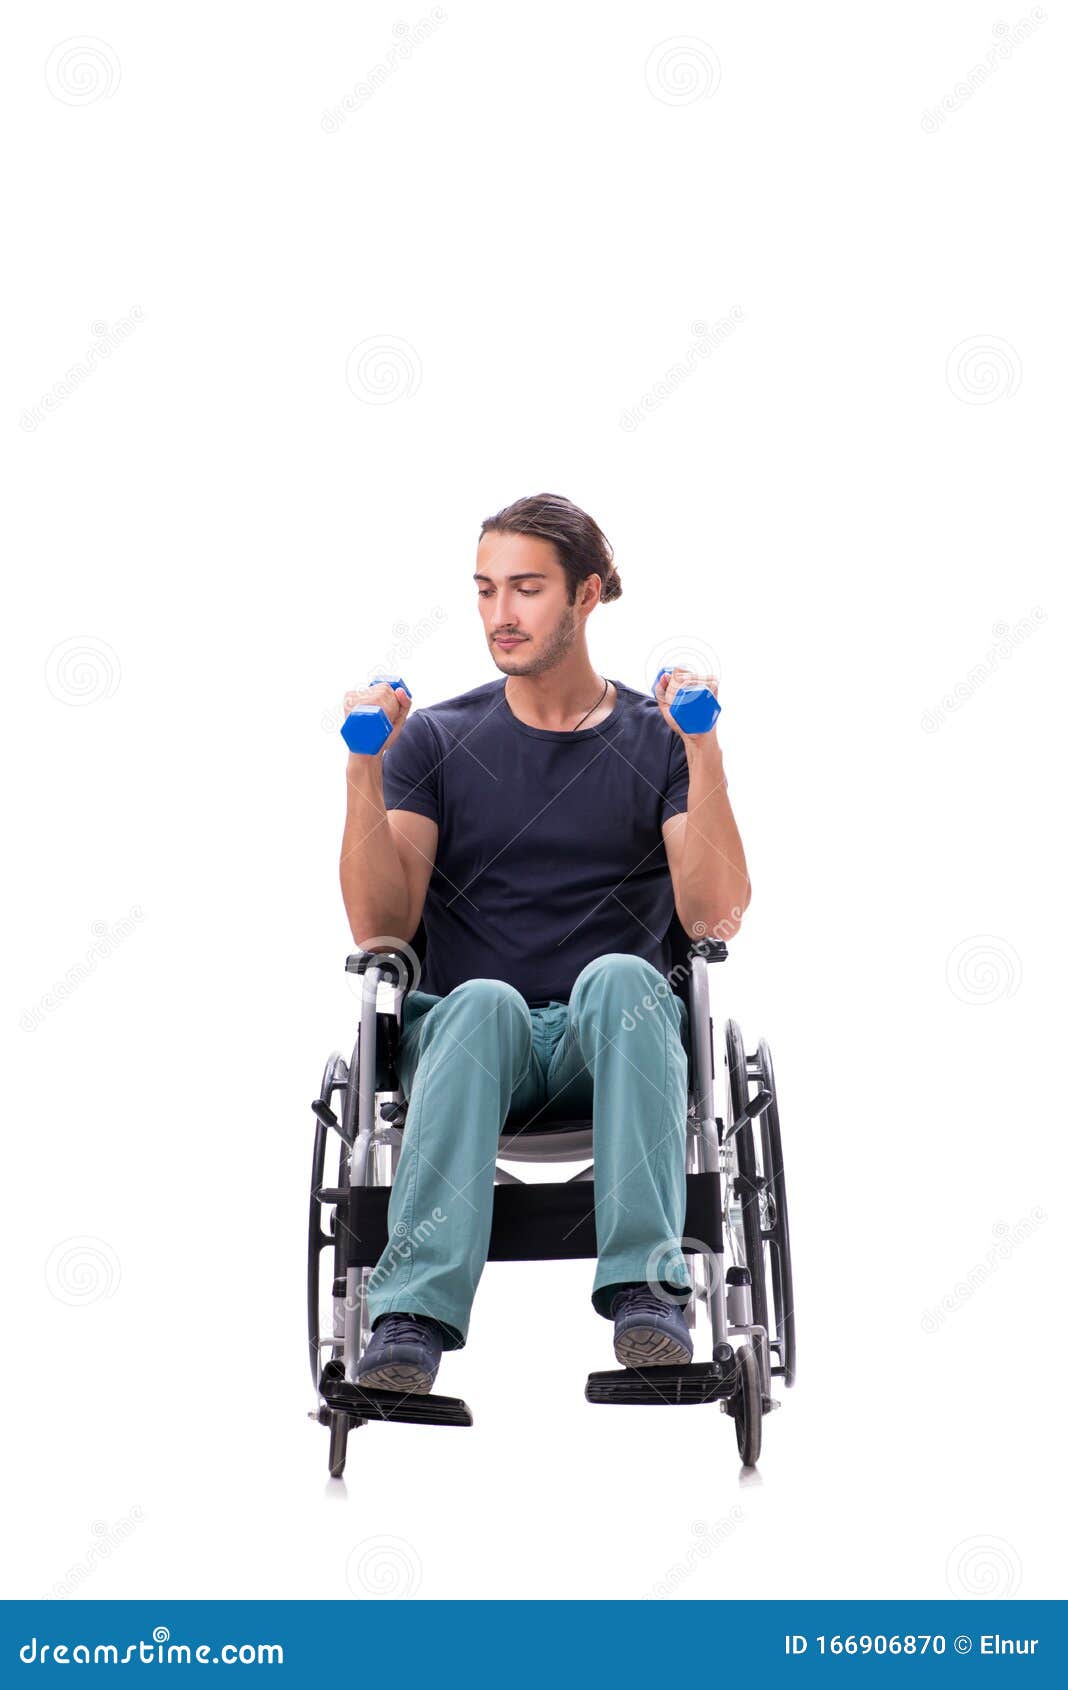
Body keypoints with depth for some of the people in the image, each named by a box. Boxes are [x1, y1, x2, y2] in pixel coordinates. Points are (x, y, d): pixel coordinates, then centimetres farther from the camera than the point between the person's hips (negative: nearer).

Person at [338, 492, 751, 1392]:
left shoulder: (657, 742, 10)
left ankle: (645, 1291, -43)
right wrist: (365, 773, -9)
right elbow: (380, 928, 2)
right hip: (463, 1033, 0)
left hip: (612, 1045, 0)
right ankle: (413, 1318, -47)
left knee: (618, 976, -35)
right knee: (483, 1002, -36)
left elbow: (716, 917, -5)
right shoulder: (436, 740, 12)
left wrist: (703, 752, -13)